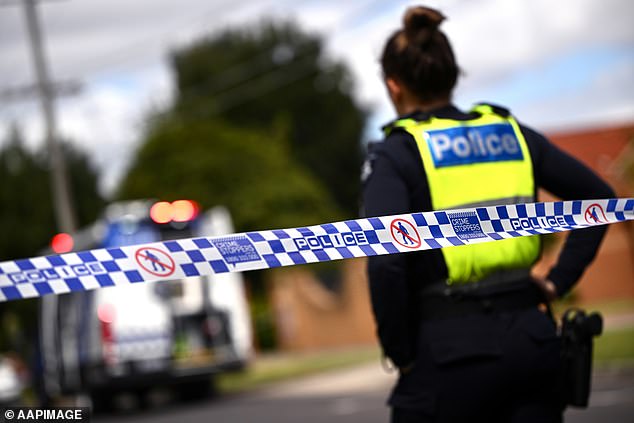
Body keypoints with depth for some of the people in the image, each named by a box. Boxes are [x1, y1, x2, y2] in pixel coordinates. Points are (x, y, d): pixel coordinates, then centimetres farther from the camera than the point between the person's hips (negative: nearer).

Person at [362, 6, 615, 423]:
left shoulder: (396, 155, -5)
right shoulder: (512, 133, 10)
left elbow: (384, 261, -19)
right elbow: (600, 195, 14)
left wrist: (400, 352, -7)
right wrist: (559, 279, 12)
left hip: (451, 352, -4)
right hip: (531, 338, 4)